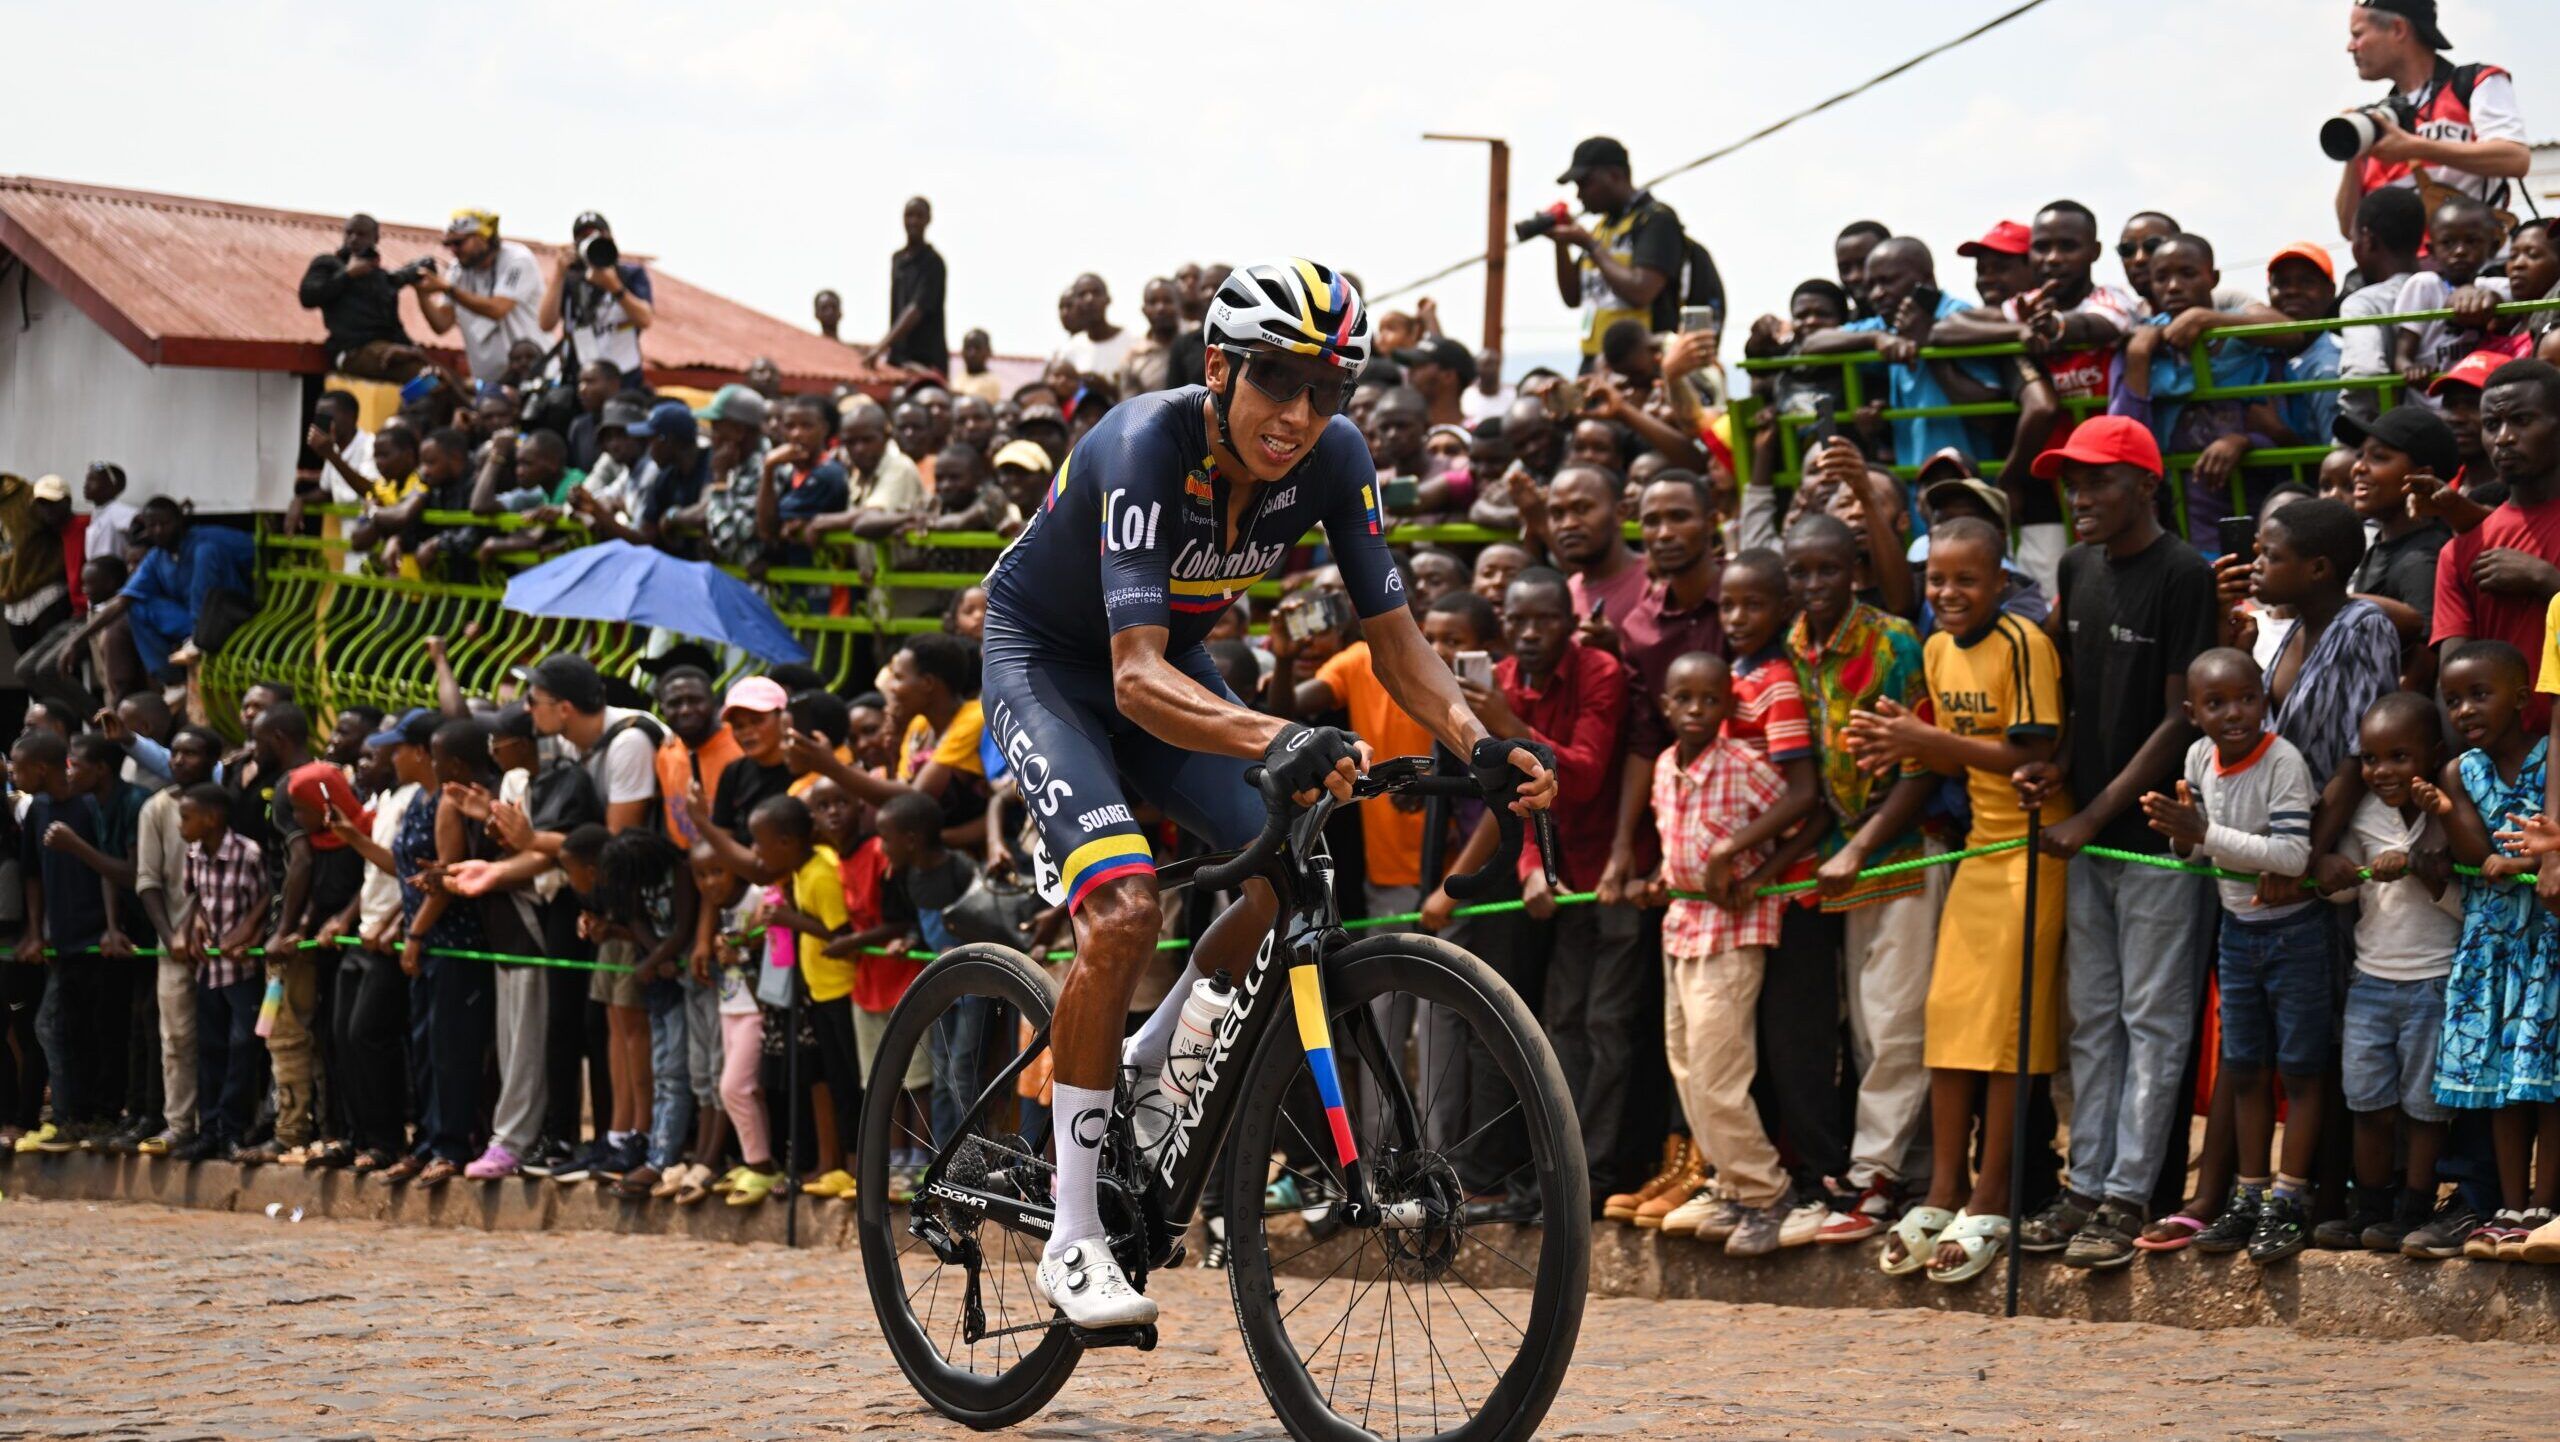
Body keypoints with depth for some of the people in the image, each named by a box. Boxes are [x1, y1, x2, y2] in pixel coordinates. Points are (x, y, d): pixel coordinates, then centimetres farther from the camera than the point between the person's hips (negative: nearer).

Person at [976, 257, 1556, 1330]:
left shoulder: (1333, 457, -19)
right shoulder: (1146, 448, -35)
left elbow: (1391, 634, -15)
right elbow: (1137, 680, -44)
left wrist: (1475, 741, -34)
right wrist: (1275, 741, -61)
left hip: (1173, 658, 6)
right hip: (1043, 659, -6)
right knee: (1125, 909, -26)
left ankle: (1144, 1073, 15)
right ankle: (1072, 1240, -17)